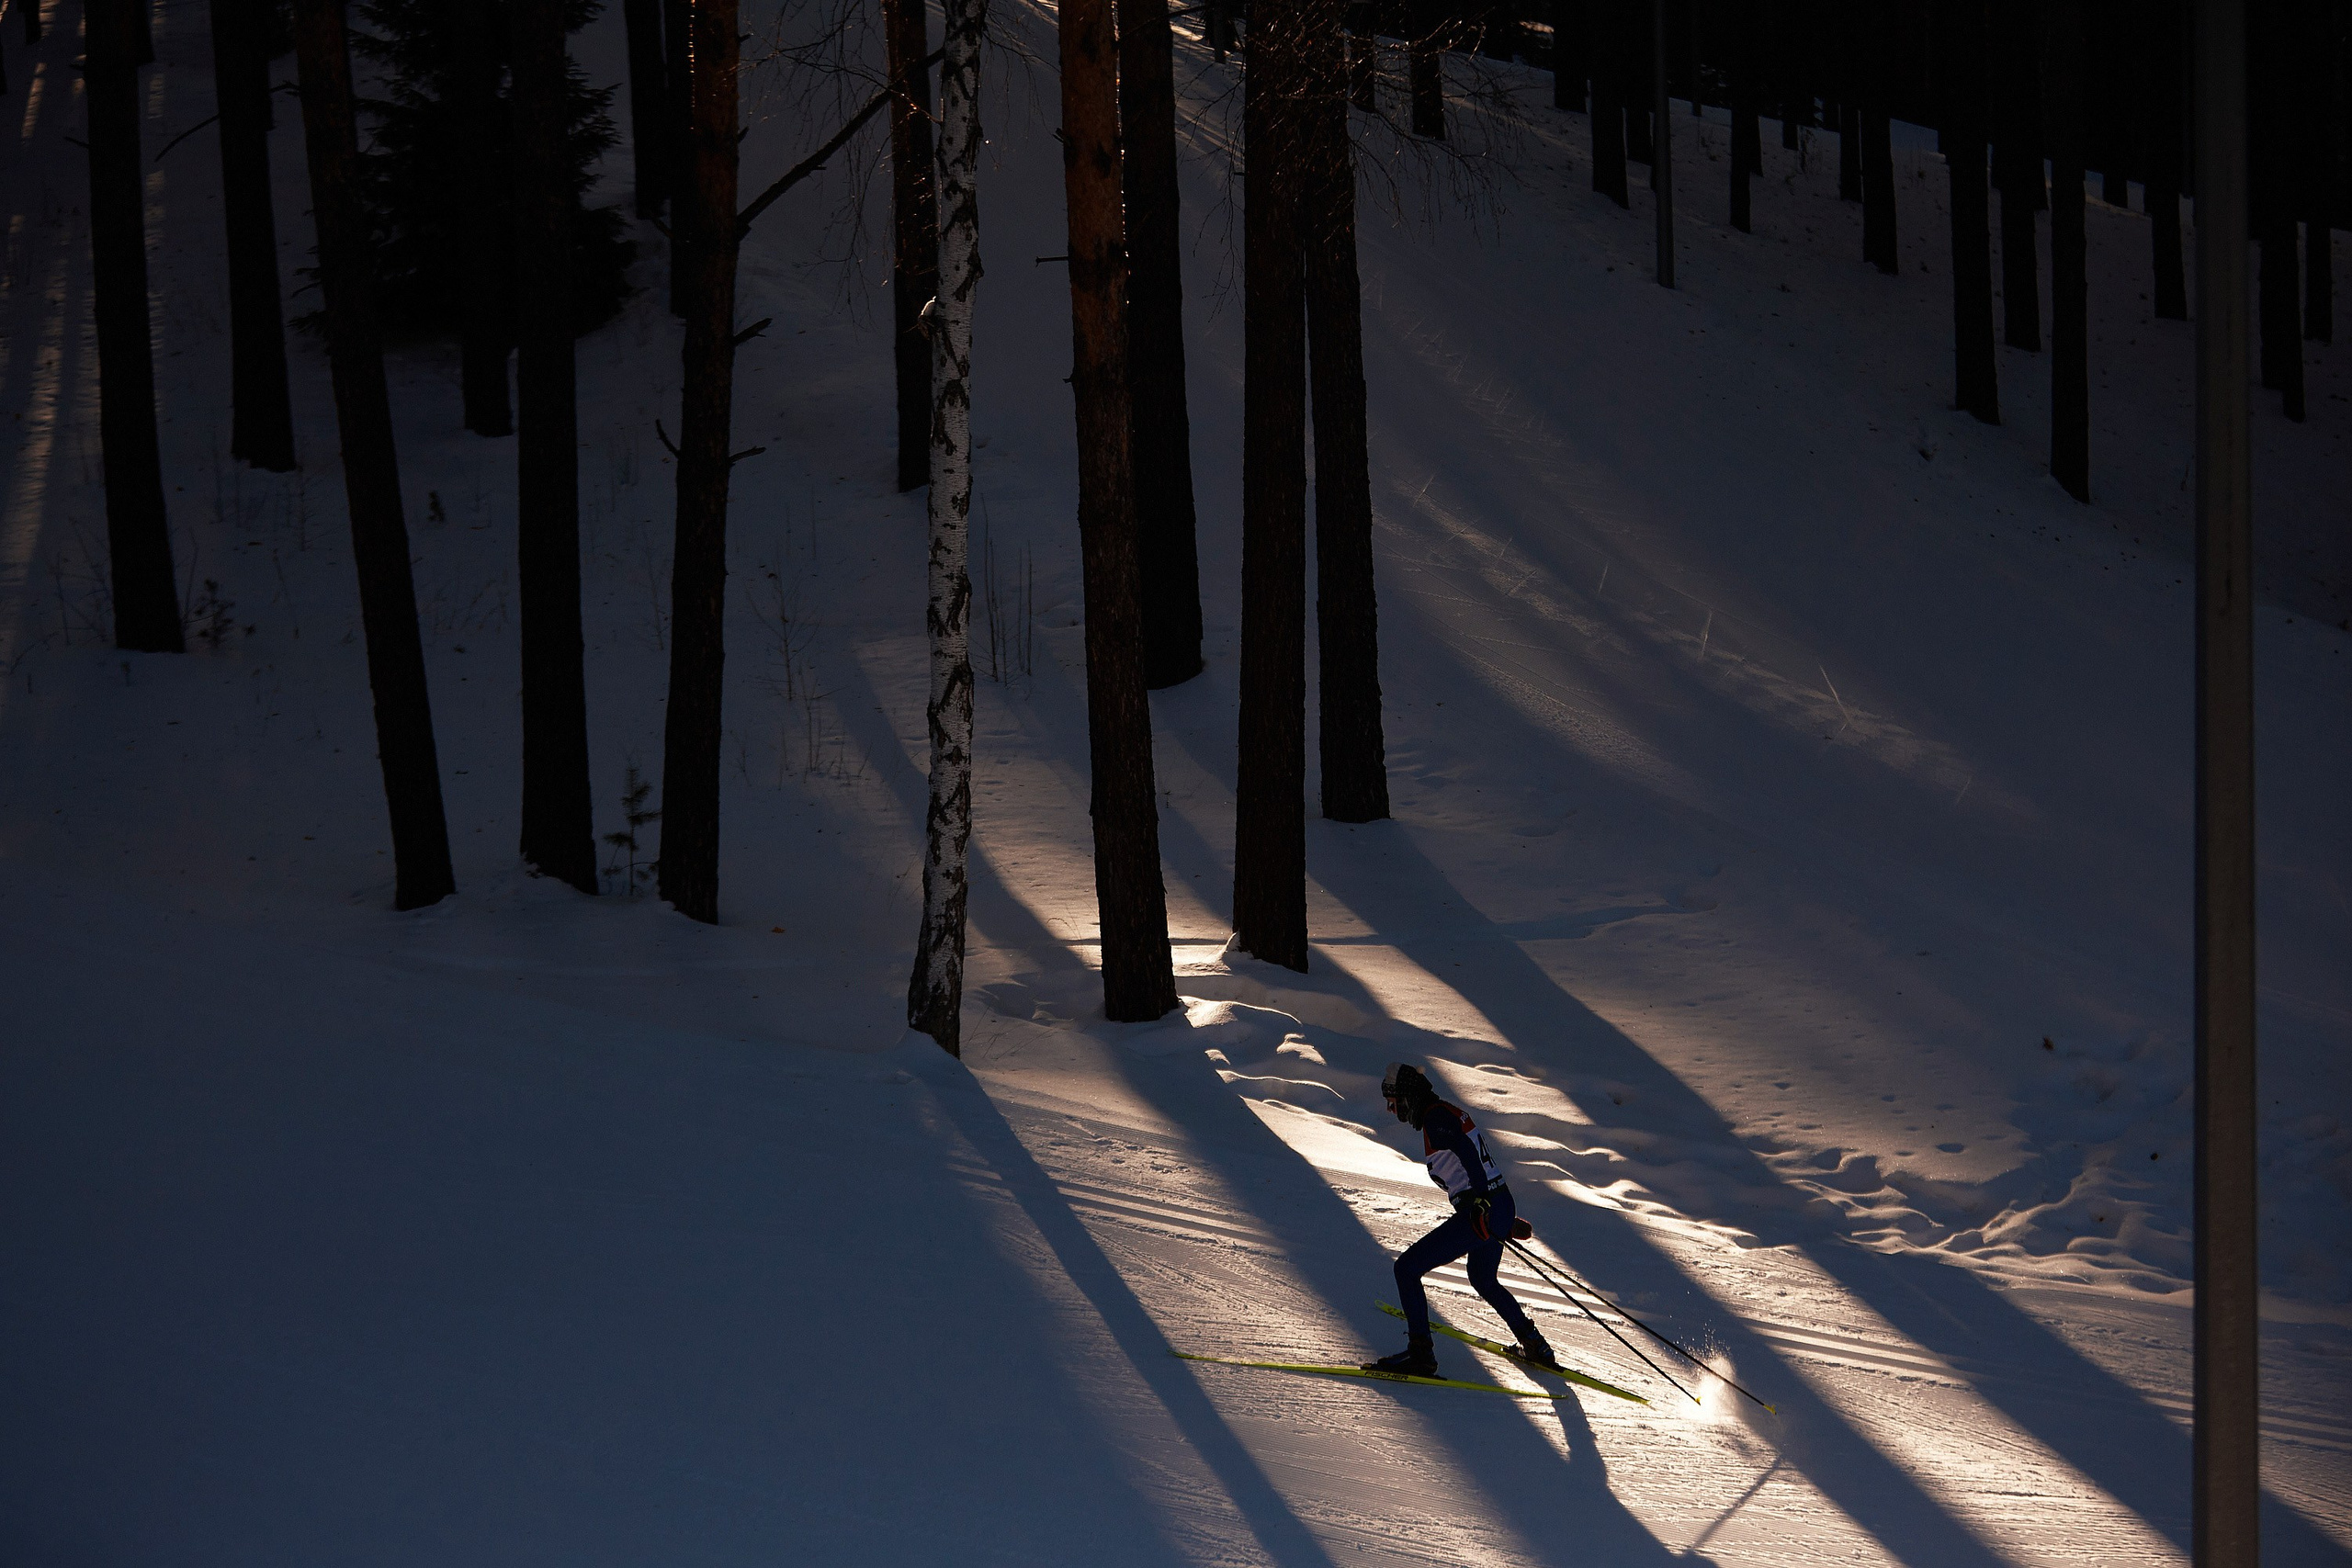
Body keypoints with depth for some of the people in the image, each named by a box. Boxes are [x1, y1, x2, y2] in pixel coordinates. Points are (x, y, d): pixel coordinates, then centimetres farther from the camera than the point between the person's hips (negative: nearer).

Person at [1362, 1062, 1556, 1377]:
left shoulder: (1434, 1118, -11)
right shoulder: (1449, 1112, 19)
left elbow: (1468, 1153, -27)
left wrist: (1482, 1201, -39)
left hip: (1479, 1212, -10)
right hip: (1502, 1208, 10)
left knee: (1407, 1269, -7)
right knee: (1484, 1281, 33)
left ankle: (1420, 1353, -11)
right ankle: (1534, 1345, 40)